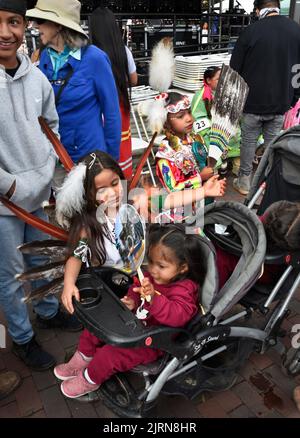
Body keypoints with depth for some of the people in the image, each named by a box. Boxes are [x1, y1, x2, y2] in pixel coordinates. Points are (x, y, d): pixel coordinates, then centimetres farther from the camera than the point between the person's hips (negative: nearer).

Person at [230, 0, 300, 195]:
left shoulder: (251, 31, -11)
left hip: (253, 101, -3)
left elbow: (235, 69, -5)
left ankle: (244, 182, 18)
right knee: (273, 141, 14)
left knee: (249, 140, 10)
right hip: (281, 103, 3)